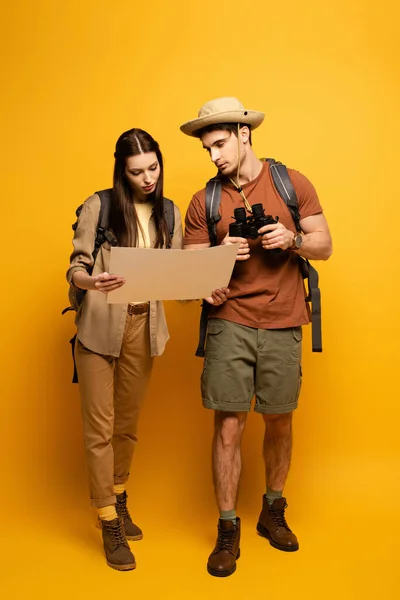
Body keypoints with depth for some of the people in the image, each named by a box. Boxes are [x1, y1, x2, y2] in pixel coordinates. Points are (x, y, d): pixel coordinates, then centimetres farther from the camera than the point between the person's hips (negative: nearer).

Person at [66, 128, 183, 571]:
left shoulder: (168, 213, 5)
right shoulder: (97, 207, -7)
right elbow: (75, 268, -8)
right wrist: (90, 280, -31)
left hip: (143, 327, 4)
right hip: (100, 327, -3)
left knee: (128, 423, 17)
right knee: (100, 427, 2)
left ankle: (118, 500, 38)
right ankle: (109, 523, 16)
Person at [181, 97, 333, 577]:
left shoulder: (291, 182, 4)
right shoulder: (203, 202, 4)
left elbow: (325, 245, 5)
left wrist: (293, 239, -16)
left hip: (282, 326, 1)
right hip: (230, 325, 0)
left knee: (279, 424, 12)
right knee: (228, 429, 0)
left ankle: (273, 512, 35)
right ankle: (228, 531, 17)